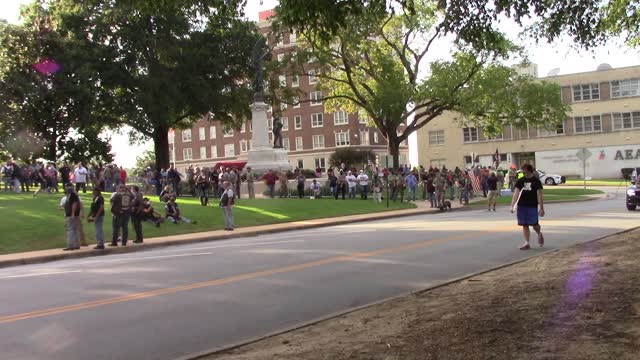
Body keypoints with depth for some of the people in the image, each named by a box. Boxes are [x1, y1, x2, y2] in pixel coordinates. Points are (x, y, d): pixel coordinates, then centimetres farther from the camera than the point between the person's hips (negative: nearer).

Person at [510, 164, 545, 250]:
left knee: (534, 224, -1)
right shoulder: (520, 181, 5)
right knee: (524, 225, 4)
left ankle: (539, 234, 33)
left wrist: (541, 208, -5)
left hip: (532, 206, -3)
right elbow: (516, 193, 0)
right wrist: (512, 206, -9)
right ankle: (526, 243, 12)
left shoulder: (536, 181, -2)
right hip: (522, 206, 3)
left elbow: (539, 195, -2)